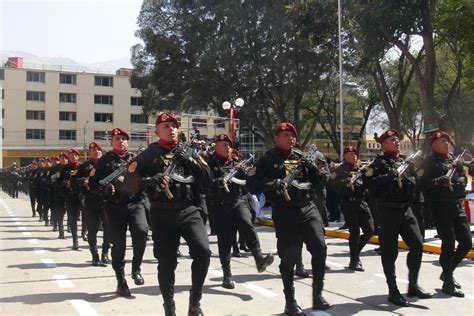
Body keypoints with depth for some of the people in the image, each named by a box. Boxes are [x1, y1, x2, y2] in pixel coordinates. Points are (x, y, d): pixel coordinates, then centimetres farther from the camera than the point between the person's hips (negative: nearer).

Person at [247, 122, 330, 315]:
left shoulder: (301, 157, 13)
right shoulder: (268, 160, -1)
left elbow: (318, 182, 15)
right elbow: (252, 186, -7)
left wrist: (313, 166, -4)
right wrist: (272, 185, -23)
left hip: (308, 208, 4)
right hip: (285, 212, -4)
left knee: (319, 247, -7)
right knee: (289, 256, -1)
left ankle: (317, 295, 9)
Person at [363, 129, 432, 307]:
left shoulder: (405, 162, 16)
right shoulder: (380, 162, -4)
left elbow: (415, 182, 18)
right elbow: (368, 181, -17)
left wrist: (404, 180, 0)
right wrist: (389, 176, -22)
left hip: (405, 209, 6)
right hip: (388, 210, -6)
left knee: (417, 245, 2)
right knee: (390, 251, -1)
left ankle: (413, 285, 18)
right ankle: (393, 291, 9)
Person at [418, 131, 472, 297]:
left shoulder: (455, 161, 17)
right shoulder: (429, 163, -3)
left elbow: (464, 180, 15)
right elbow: (422, 183, -12)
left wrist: (452, 182, -5)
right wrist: (440, 181, -25)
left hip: (457, 206, 6)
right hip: (440, 207, -6)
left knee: (466, 243, 5)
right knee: (449, 243, -8)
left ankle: (447, 272, 25)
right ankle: (448, 282, 4)